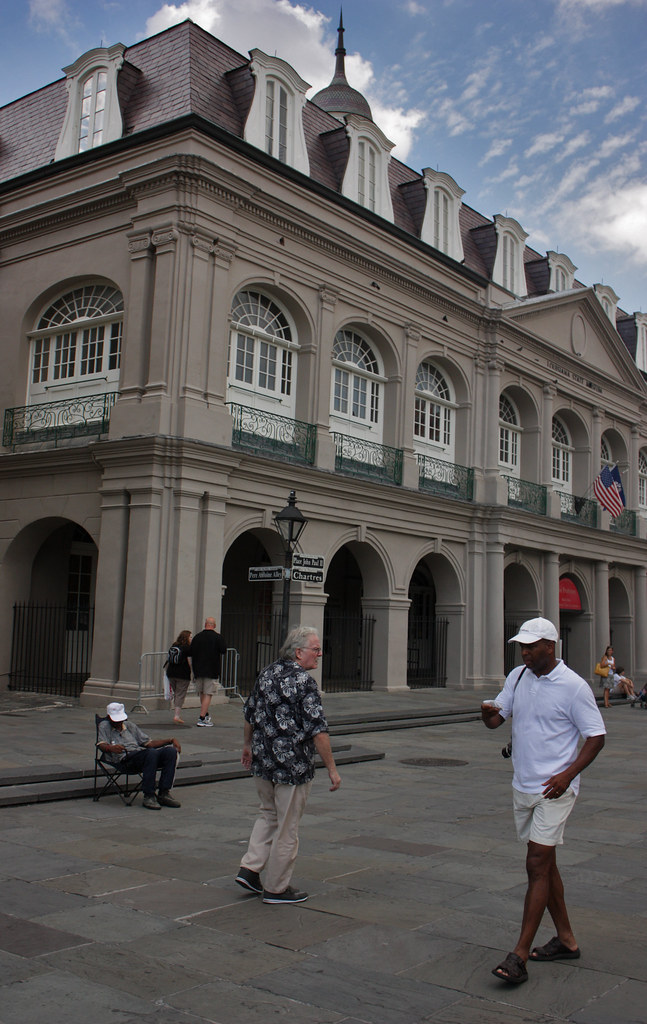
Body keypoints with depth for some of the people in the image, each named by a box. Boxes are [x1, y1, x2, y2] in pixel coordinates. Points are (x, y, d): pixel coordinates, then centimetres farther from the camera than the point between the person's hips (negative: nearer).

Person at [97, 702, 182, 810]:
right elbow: (101, 744, -3)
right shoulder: (104, 726, 16)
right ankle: (148, 796, -30)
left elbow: (149, 743, 27)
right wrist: (111, 748, -27)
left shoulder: (130, 726, 30)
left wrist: (170, 740, 14)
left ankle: (164, 794, -19)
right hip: (123, 758, -6)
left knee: (171, 751, -20)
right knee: (152, 753, -35)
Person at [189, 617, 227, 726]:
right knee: (208, 694, -2)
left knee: (201, 693, 19)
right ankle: (202, 718, -8)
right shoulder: (217, 637, -8)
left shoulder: (197, 637, 1)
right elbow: (224, 651, -10)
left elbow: (190, 653, 1)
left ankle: (206, 714, 29)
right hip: (212, 670, -4)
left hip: (198, 669, 4)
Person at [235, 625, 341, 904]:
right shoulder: (303, 682, -19)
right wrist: (332, 769, -15)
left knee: (268, 815, 25)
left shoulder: (268, 674, 5)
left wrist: (248, 746, 28)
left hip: (263, 762, 7)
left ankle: (249, 869, 18)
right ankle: (276, 888, 17)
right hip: (292, 766, -7)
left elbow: (249, 714, 14)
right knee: (287, 828, 6)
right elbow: (317, 730, -21)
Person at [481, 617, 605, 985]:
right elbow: (497, 719, 9)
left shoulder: (574, 686, -13)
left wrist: (568, 774, -21)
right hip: (523, 787, 7)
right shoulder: (517, 677, 6)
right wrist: (489, 712, -16)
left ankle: (520, 956, -5)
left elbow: (597, 737, -10)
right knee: (544, 865, 16)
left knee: (538, 865, -9)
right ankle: (566, 940, 31)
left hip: (554, 790, -7)